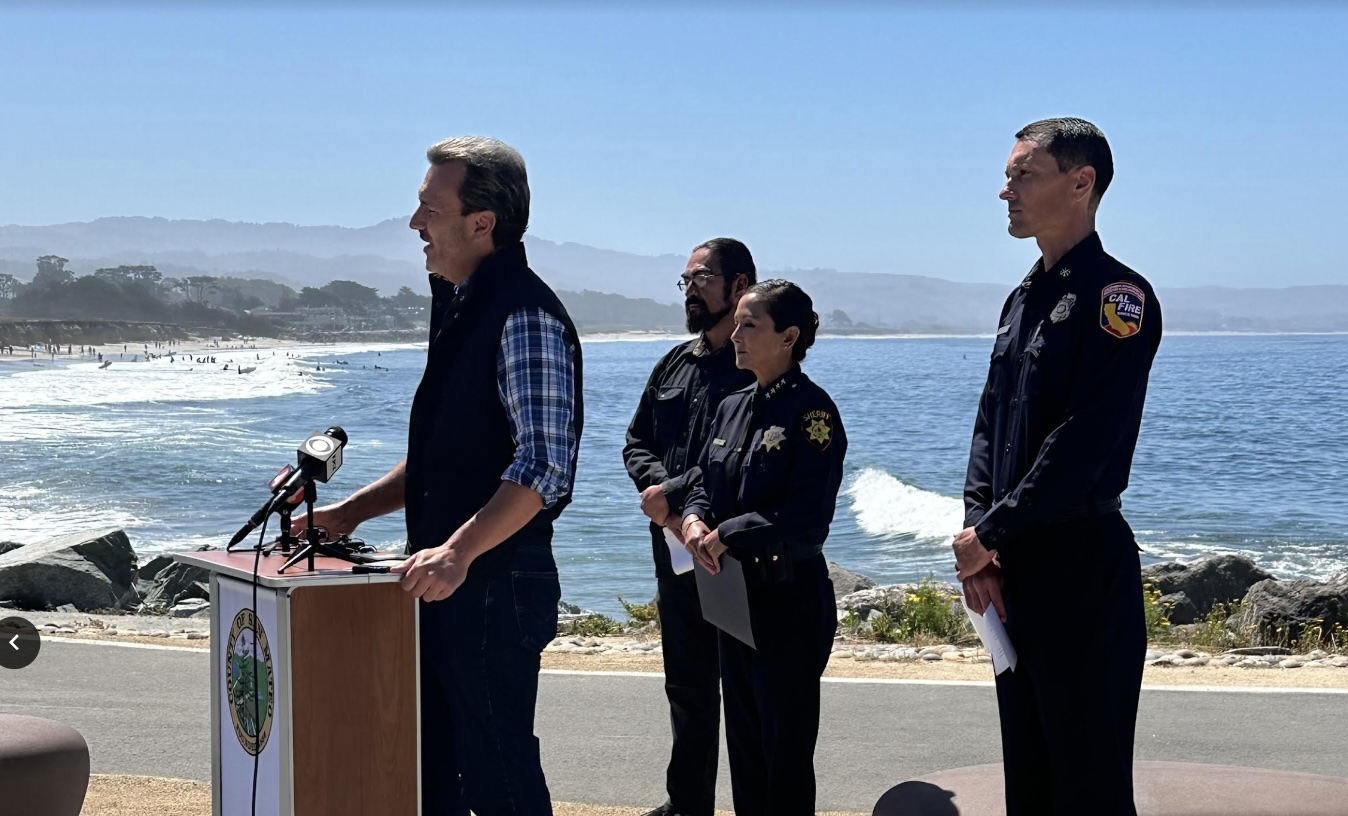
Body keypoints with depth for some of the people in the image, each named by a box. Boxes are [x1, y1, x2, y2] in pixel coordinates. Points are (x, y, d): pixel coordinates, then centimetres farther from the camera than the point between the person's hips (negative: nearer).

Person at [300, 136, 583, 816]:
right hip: (443, 581, 10)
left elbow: (543, 467, -24)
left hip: (495, 582, -10)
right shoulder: (458, 310, 16)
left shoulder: (525, 316, -15)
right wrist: (351, 512, 15)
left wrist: (458, 551, -31)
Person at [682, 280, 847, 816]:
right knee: (743, 739, 15)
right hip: (734, 596, 8)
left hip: (789, 598, -8)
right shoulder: (732, 408, 11)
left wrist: (728, 535, -18)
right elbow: (705, 484, 15)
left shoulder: (812, 411, -14)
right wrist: (695, 521, -8)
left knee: (786, 750, 1)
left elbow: (807, 516, -20)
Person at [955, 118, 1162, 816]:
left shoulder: (1115, 297, -13)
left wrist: (989, 534, -15)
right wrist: (978, 535, -2)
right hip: (1013, 566, 9)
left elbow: (1083, 444, -21)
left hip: (1083, 564, -9)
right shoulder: (1023, 299, 14)